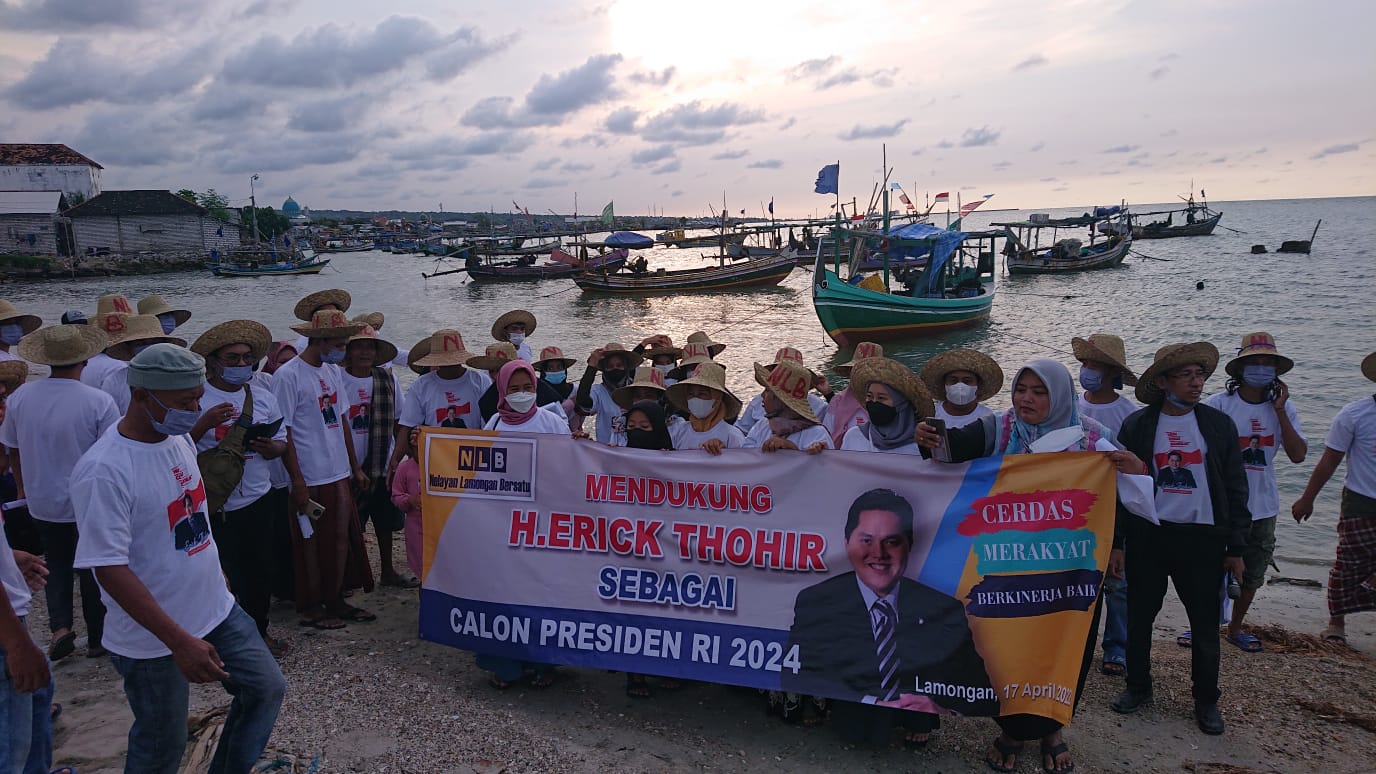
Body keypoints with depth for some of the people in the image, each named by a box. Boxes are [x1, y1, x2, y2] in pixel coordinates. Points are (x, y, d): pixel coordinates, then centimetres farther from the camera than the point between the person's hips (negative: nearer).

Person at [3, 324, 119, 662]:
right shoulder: (99, 402, -21)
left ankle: (60, 626, 10)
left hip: (41, 503, 3)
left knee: (56, 565, 24)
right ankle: (97, 640, 24)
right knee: (93, 571, 13)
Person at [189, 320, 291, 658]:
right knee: (225, 577, 2)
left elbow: (281, 443, 13)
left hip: (258, 500, 5)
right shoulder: (195, 399, -8)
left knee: (260, 572, 12)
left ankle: (258, 632, 30)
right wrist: (204, 424, -25)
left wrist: (269, 447, -9)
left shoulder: (264, 398, 9)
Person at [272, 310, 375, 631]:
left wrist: (355, 466, 16)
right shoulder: (288, 376, -13)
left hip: (339, 473, 7)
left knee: (342, 537, 11)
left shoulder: (333, 371, 10)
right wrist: (298, 481, -16)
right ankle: (311, 607, 19)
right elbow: (283, 432, -14)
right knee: (312, 542, 5)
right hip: (310, 478, -7)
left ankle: (335, 601, 25)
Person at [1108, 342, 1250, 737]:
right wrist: (1115, 541, 0)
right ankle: (1138, 686, 27)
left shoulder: (1219, 424, 1)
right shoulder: (1137, 425, -1)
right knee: (1139, 616, 9)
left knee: (1205, 622, 7)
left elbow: (1235, 487, 4)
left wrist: (1236, 547, 2)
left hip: (1203, 538, 0)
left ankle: (1206, 701, 23)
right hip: (1148, 536, 0)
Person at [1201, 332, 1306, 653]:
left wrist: (1280, 411, -13)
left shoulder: (1284, 407, 1)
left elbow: (1298, 455, -9)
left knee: (1252, 574, 15)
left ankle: (1235, 629, 34)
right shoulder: (1218, 404, -11)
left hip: (1262, 507, 4)